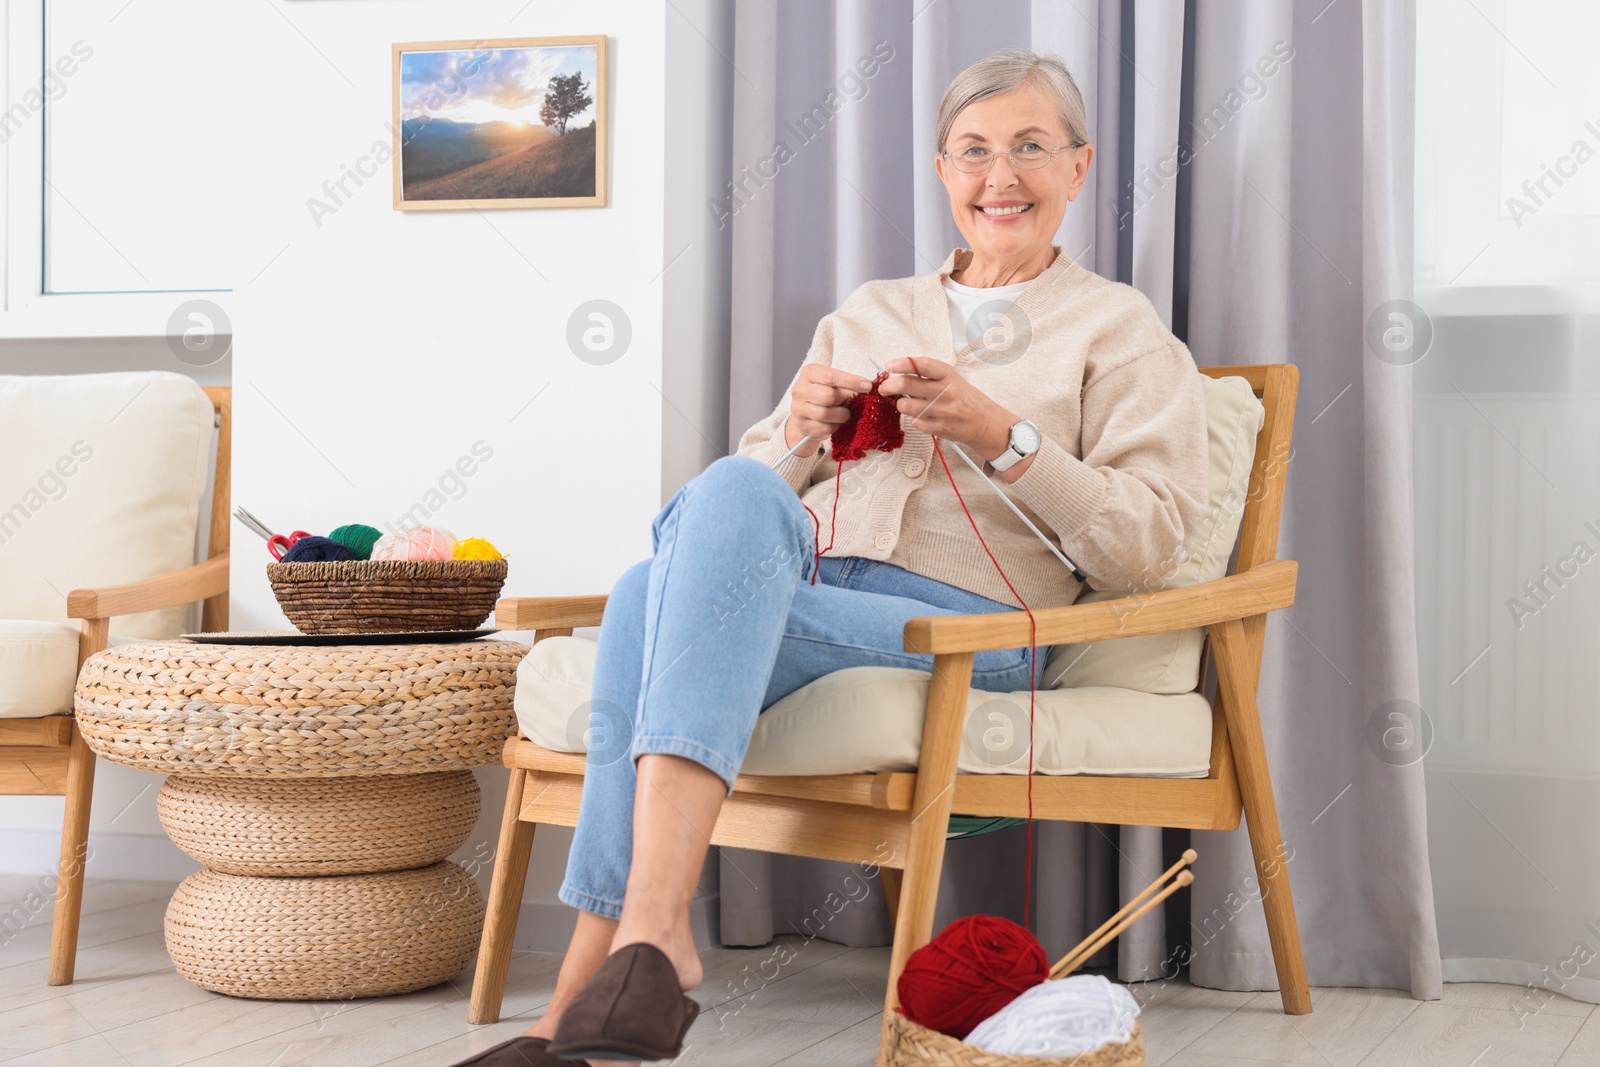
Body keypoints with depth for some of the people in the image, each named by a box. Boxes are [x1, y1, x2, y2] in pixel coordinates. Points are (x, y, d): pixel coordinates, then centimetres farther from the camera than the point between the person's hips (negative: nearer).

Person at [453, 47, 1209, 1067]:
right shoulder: (868, 313, 29)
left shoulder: (1121, 328, 16)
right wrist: (799, 433, 3)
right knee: (731, 488, -34)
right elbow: (758, 493, 25)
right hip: (804, 578, 4)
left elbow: (1147, 544, 2)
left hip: (962, 624, -4)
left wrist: (1001, 436, -10)